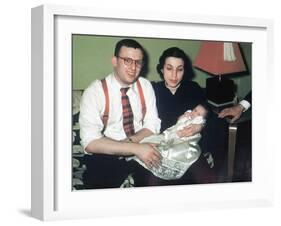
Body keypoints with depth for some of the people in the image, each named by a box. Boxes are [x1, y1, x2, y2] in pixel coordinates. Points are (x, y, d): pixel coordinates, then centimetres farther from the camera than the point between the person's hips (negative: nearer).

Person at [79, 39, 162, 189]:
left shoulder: (145, 86, 3)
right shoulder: (94, 92, -12)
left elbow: (152, 125, 4)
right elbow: (90, 142, -22)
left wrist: (130, 140, -17)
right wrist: (135, 148, -30)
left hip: (141, 148, 4)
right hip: (107, 156, -4)